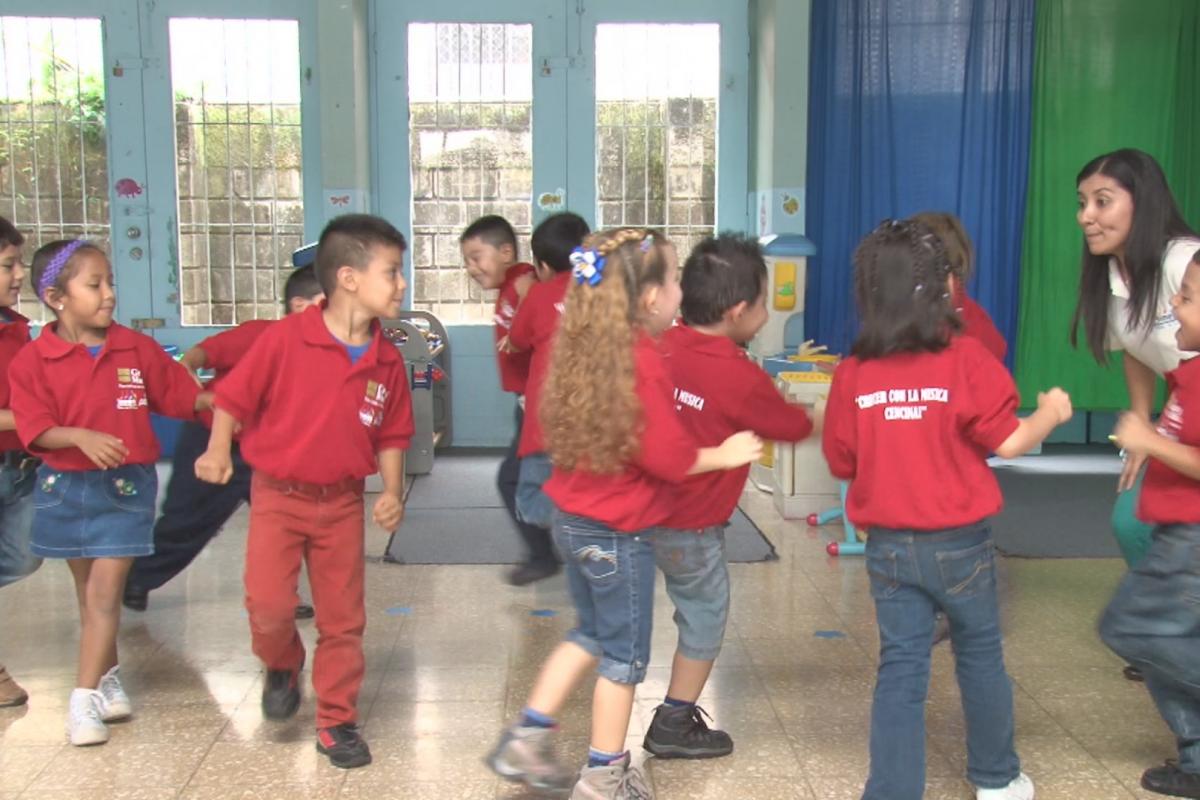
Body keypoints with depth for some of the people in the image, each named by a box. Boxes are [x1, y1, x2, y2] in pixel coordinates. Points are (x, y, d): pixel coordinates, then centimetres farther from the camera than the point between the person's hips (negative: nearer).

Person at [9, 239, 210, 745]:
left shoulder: (138, 349, -1)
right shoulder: (32, 361, -7)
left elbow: (179, 395, 6)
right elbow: (36, 429, -14)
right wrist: (81, 437, -30)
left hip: (126, 487, 0)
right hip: (65, 488, 1)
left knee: (105, 592, -5)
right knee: (90, 592, 14)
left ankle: (86, 699, -1)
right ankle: (108, 679, 32)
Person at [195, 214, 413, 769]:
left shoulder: (387, 360, -3)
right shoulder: (286, 338, -16)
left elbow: (390, 435, 6)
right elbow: (234, 395, -7)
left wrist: (392, 492, -5)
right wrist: (218, 451, -16)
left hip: (343, 501, 3)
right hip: (278, 495, -3)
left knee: (343, 618, 7)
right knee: (268, 606, -10)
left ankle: (336, 723, 23)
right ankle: (283, 666, 25)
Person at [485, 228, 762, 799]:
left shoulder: (581, 348, 2)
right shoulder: (642, 362, -22)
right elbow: (668, 456, -19)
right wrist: (724, 455, -4)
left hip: (573, 519, 8)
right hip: (620, 533, -8)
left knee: (591, 634, 24)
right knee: (625, 653, 9)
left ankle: (526, 741, 24)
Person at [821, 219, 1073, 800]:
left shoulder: (852, 373, -5)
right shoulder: (966, 358, -13)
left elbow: (842, 462, 4)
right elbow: (1009, 443, -10)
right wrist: (1051, 413, 9)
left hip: (889, 547, 2)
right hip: (960, 542, -1)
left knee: (900, 670, 8)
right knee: (981, 657, 18)